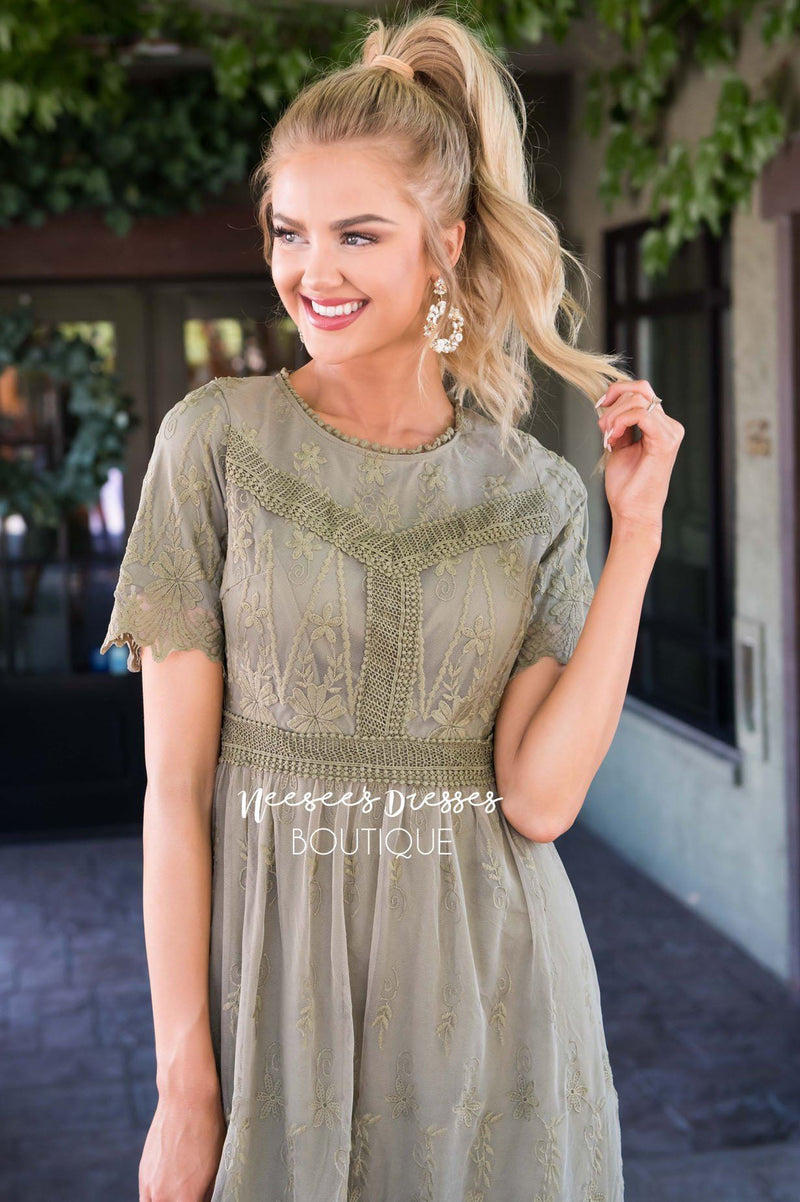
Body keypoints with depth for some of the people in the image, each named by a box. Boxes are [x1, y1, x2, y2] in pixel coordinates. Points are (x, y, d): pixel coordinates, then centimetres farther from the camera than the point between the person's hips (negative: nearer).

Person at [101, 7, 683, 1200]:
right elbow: (176, 783, -6)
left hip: (485, 989, 1)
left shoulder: (539, 495, 0)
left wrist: (637, 531, -12)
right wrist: (184, 1080, -8)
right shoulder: (217, 442, -4)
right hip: (275, 965, -1)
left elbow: (540, 796, -11)